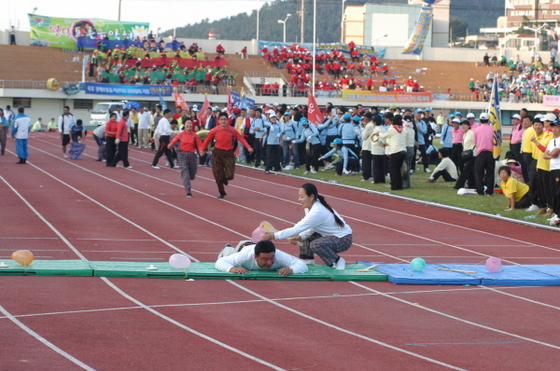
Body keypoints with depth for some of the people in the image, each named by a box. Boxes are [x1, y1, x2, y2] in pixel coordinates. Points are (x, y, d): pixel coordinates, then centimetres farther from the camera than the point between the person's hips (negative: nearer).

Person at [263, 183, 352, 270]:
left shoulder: (317, 212, -29)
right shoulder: (310, 207, -1)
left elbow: (296, 230, -29)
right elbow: (312, 228, 6)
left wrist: (273, 236, -28)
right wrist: (299, 237, -11)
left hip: (344, 239, -10)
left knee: (315, 244, -32)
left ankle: (338, 261, -11)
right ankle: (308, 260, 16)